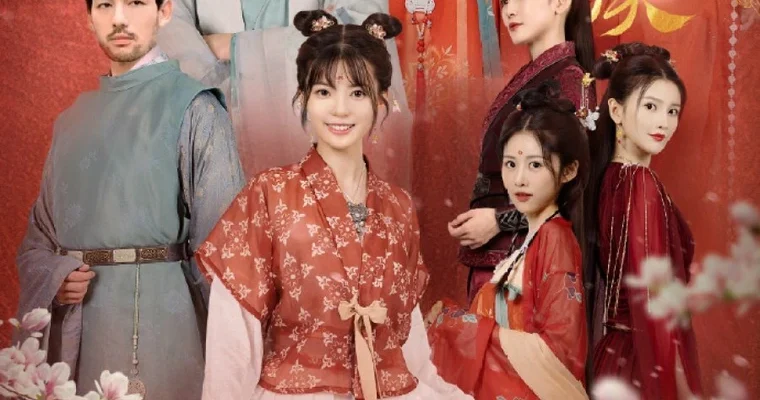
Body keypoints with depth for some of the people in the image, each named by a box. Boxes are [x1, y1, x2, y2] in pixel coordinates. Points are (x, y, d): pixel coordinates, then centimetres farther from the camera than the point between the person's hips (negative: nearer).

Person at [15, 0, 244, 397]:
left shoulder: (193, 108, -4)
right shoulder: (75, 118, 13)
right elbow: (39, 235, 15)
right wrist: (51, 277, -5)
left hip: (157, 320, -5)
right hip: (70, 332, 5)